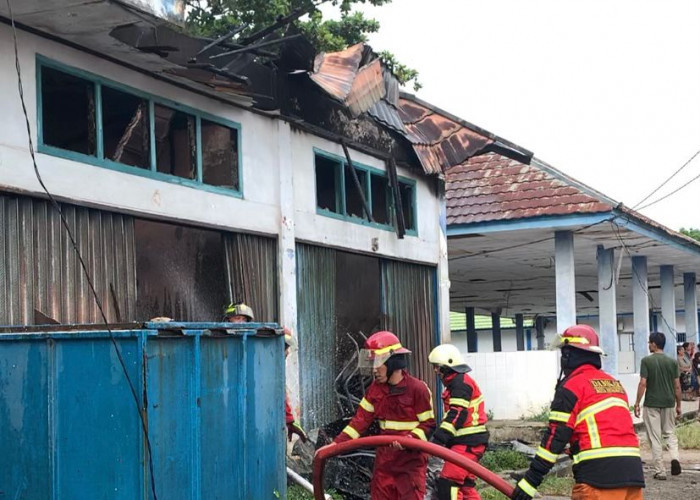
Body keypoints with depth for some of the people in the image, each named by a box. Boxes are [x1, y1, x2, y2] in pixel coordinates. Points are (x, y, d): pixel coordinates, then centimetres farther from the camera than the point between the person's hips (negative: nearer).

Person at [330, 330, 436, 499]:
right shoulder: (375, 389, 5)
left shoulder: (417, 388, -13)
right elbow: (360, 420, 5)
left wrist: (410, 439, -28)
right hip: (384, 459, 6)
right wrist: (336, 444, -4)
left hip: (411, 459, -6)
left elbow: (428, 424, -10)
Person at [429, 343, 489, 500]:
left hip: (468, 443, -11)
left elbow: (457, 415, -25)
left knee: (447, 484, -16)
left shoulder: (461, 382, -14)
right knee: (465, 484, 14)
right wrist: (440, 438, 20)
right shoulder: (456, 383, 19)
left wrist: (438, 439, -33)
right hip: (465, 442, 11)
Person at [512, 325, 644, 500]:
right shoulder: (615, 384, 21)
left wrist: (531, 480, -5)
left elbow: (556, 436, -7)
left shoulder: (572, 385, -1)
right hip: (633, 472, 7)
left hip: (599, 473, -7)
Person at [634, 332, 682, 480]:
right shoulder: (672, 362, 2)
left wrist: (637, 403, -6)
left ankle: (660, 471, 5)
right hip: (668, 403, 3)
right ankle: (674, 458, -8)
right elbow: (677, 386, 2)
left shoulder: (647, 361, -8)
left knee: (655, 438, 4)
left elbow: (643, 383, -12)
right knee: (670, 433, 17)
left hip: (651, 404, -3)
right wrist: (678, 405, 12)